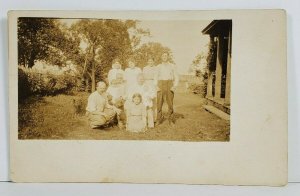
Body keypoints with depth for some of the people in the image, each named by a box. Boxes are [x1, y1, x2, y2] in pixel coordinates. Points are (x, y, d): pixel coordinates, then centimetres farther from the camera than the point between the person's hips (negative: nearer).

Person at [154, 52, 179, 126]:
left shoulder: (172, 66, 5)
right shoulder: (158, 67, 9)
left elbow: (176, 77, 3)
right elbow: (156, 78, 9)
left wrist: (174, 87, -11)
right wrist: (156, 86, -6)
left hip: (169, 85, -1)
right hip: (161, 85, 1)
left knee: (170, 103, -4)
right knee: (159, 103, -5)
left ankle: (171, 120, 6)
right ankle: (159, 119, 6)